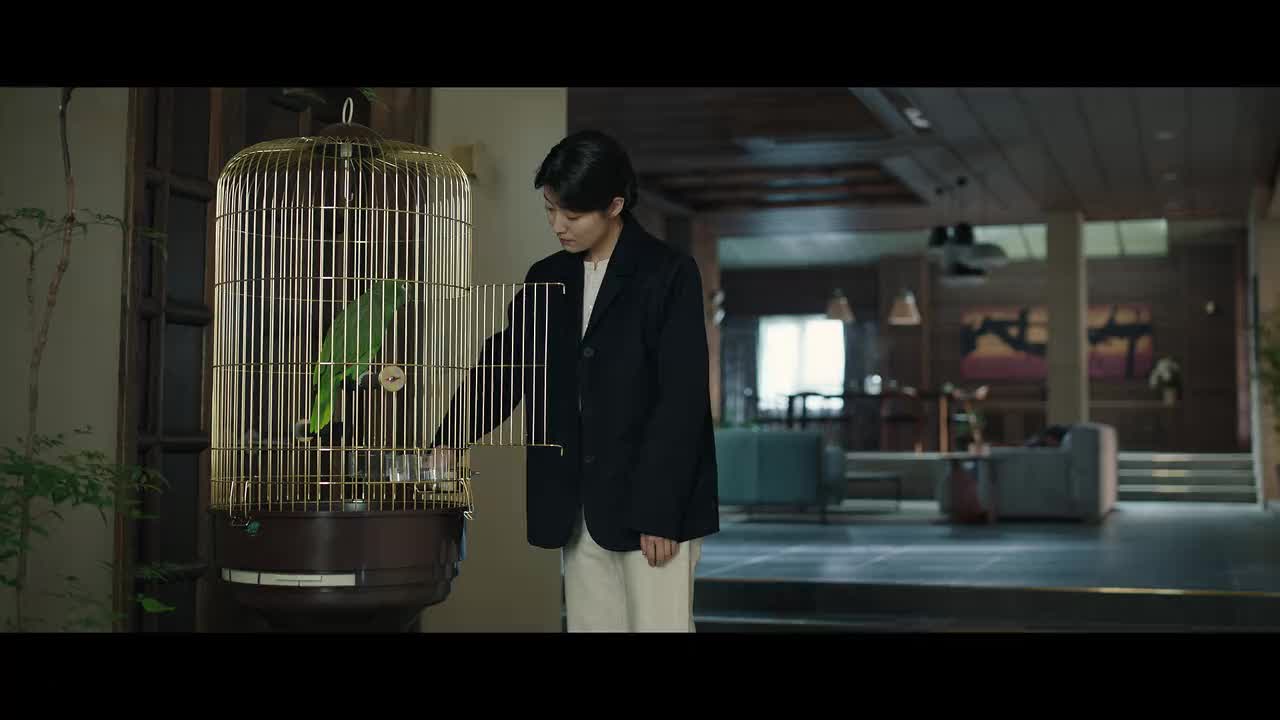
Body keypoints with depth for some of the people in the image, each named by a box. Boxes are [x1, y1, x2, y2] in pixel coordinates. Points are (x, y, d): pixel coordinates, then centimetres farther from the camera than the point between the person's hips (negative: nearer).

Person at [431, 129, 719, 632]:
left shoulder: (669, 274, -6)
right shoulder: (547, 279, 12)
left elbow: (682, 397, -11)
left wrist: (659, 512, -15)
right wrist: (451, 442, -7)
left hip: (652, 501, -5)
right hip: (577, 506, 6)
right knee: (591, 624, 8)